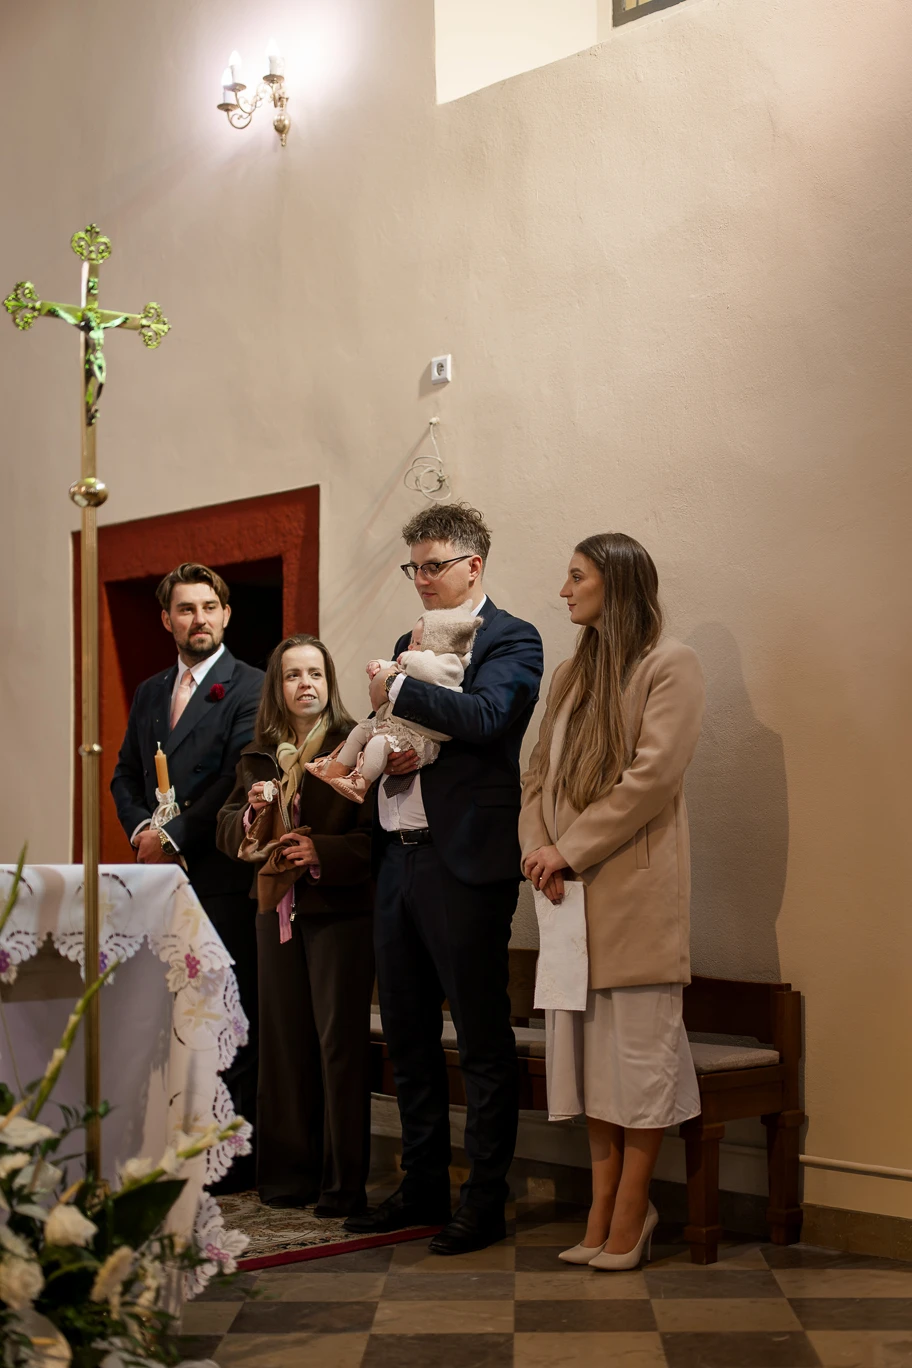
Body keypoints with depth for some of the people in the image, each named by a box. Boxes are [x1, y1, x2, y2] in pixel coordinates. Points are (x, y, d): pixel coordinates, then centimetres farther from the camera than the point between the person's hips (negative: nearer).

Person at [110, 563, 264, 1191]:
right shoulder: (150, 692, 19)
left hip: (221, 876, -6)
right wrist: (141, 829, 2)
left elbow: (239, 779, -12)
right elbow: (125, 774, 21)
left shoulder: (249, 687, -3)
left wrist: (173, 835, -12)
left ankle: (232, 1160, 3)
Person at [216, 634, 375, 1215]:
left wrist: (322, 852, -19)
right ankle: (291, 1172, 19)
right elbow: (229, 833, 16)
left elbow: (380, 833, -10)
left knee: (340, 1040, -4)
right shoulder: (259, 755, 12)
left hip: (339, 909, -6)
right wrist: (252, 813, -4)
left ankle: (344, 1182, 3)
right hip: (278, 910, 6)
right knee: (285, 1038, 9)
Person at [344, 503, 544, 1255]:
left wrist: (397, 691, -15)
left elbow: (483, 716, -23)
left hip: (464, 861, -8)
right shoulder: (413, 642, 19)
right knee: (408, 1037, 14)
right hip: (399, 859, 8)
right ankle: (423, 1187, 26)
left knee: (483, 1041, 0)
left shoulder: (511, 640, -5)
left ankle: (485, 1201, 9)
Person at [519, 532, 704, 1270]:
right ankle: (605, 1206, 15)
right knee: (589, 1044, 8)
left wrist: (570, 850, -13)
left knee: (639, 1041, -2)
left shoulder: (669, 664, -5)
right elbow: (539, 773, 14)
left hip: (636, 888, -7)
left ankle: (630, 1213, 5)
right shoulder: (573, 674, 17)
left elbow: (652, 776, -14)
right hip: (573, 888, 7)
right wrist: (539, 848, -4)